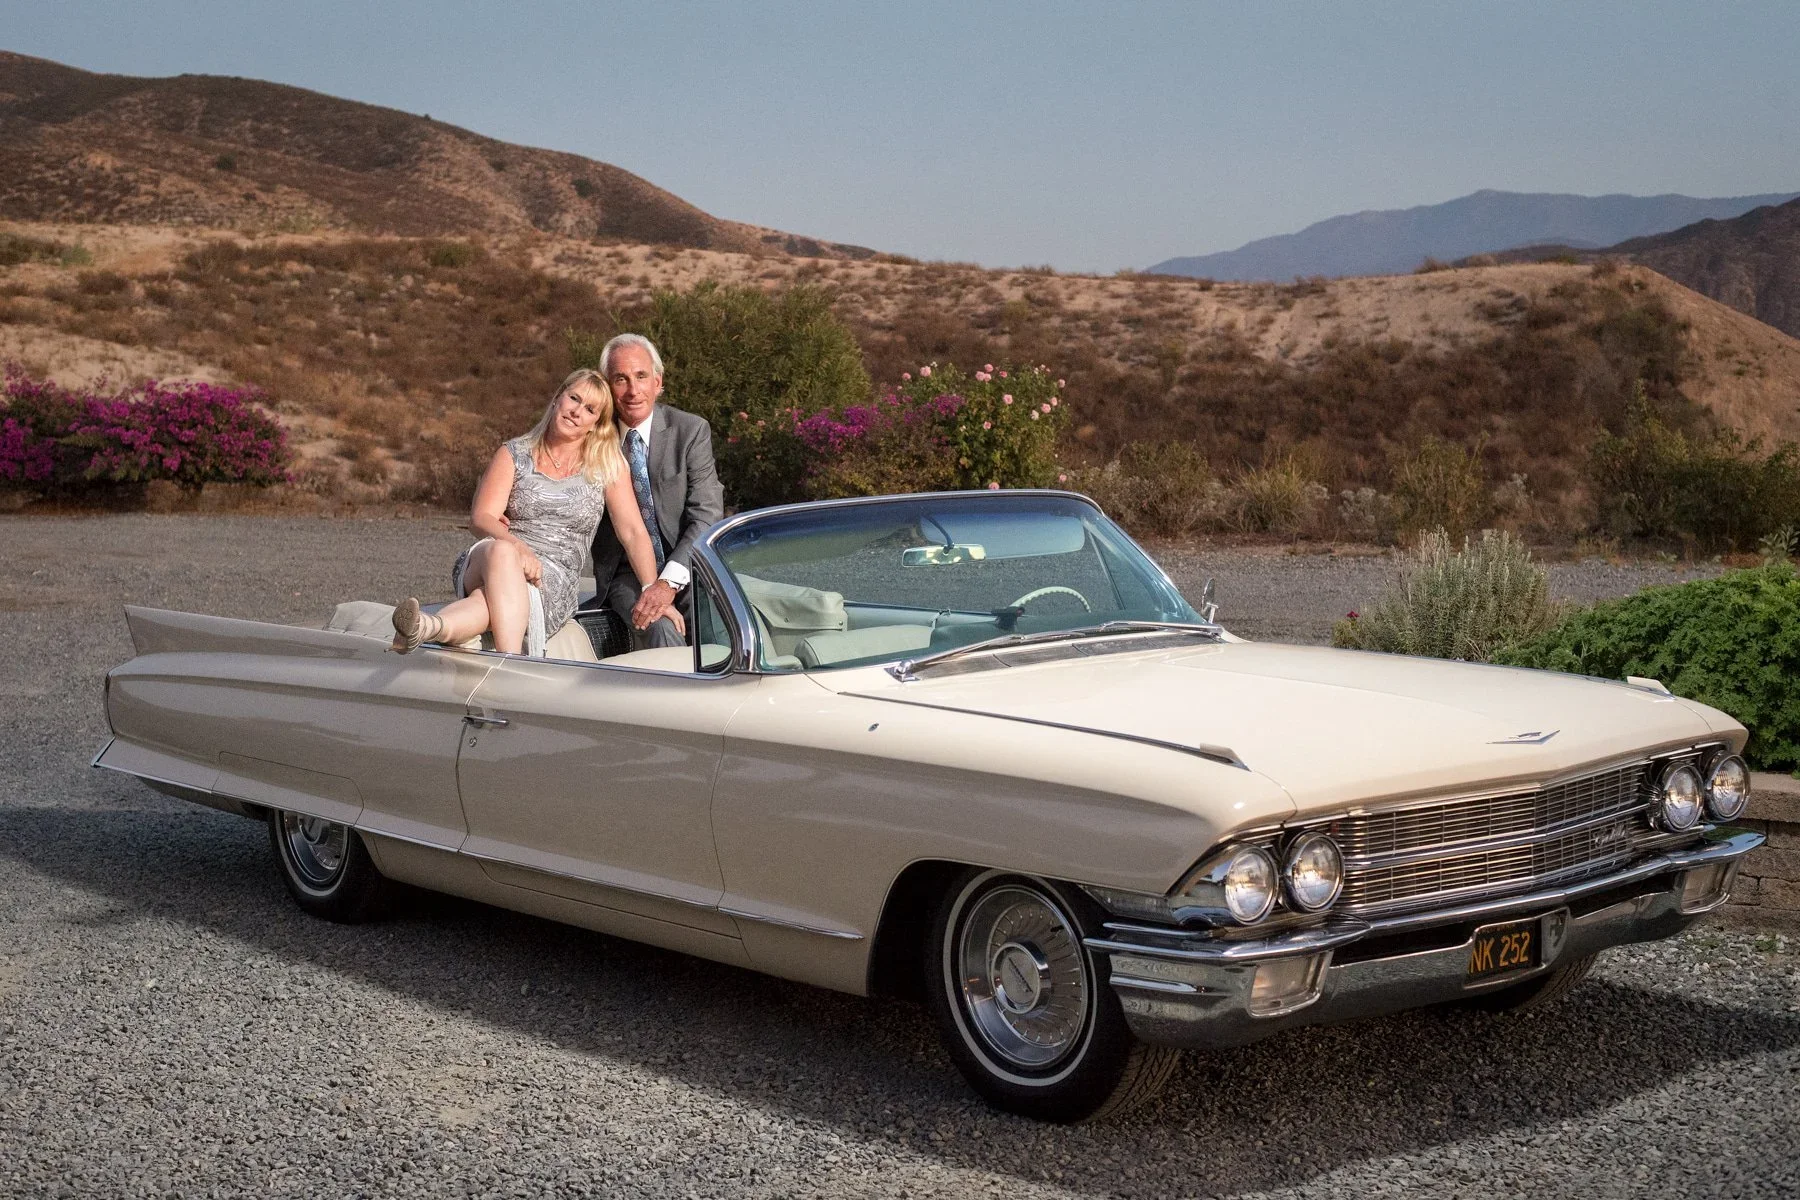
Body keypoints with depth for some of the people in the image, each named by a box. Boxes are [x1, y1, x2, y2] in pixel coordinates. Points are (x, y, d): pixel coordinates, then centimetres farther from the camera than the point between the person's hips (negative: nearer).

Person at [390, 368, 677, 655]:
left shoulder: (608, 467, 13)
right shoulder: (515, 454, 13)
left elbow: (632, 532, 8)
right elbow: (480, 517, 1)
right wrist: (516, 546, -22)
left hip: (556, 581, -1)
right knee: (501, 551, -39)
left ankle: (433, 626, -67)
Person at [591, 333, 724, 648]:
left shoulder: (691, 430, -1)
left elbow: (707, 515, -8)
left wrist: (669, 581, -22)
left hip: (685, 570, 0)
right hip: (626, 574, 0)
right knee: (661, 629, -31)